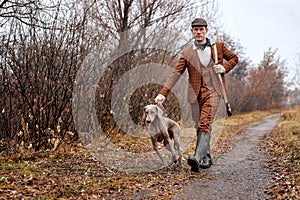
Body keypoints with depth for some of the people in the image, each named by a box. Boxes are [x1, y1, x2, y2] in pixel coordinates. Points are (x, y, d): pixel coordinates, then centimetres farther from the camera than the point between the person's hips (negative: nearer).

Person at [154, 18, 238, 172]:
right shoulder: (187, 53, 8)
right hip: (195, 93, 2)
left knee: (205, 124, -19)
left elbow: (234, 58, 23)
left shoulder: (219, 46, 10)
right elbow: (176, 74, 1)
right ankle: (206, 158, 24)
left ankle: (197, 158, -29)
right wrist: (163, 93, -10)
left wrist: (224, 67, 0)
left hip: (213, 91, -2)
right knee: (199, 127, 8)